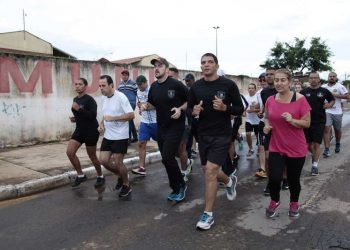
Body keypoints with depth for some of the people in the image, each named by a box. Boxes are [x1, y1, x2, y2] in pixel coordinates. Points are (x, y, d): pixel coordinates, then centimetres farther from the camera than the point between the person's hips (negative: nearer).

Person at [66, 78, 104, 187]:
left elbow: (93, 115, -26)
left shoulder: (89, 99, -14)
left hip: (91, 131, -7)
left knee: (92, 156, 4)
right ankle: (80, 175, 13)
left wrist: (78, 109, -29)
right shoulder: (75, 99, 10)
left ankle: (100, 177, 26)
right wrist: (75, 119, 4)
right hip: (79, 130, 7)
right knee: (70, 152, -4)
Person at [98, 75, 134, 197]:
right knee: (103, 160, 5)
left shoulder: (120, 97, -16)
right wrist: (101, 124, 1)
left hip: (120, 136, -7)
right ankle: (121, 176, 30)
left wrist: (113, 118, -25)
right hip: (107, 136, 7)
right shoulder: (104, 98, 8)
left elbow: (131, 115, -20)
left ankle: (126, 185, 22)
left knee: (117, 162, -2)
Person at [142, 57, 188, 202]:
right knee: (167, 159, 11)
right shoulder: (153, 86, 8)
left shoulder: (176, 84, -11)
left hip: (175, 127, -7)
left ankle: (180, 186, 8)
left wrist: (180, 109, -22)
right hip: (161, 127, 7)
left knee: (167, 158, -14)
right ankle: (176, 189, 26)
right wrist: (146, 106, -1)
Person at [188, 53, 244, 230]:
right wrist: (194, 111, -13)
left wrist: (225, 107, -23)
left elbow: (240, 109, -4)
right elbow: (189, 109, 11)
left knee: (210, 171, -11)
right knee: (208, 170, 16)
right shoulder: (196, 86, 3)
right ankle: (228, 182, 50)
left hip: (221, 134, -5)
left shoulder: (228, 85, -8)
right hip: (203, 134, 5)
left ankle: (208, 214, 4)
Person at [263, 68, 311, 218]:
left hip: (296, 149, -2)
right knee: (274, 177, -9)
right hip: (276, 147, 2)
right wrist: (267, 126, -5)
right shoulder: (270, 100, -1)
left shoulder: (300, 99, -11)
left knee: (293, 179, 11)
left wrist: (292, 120, -25)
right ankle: (274, 202, 21)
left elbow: (307, 123, -8)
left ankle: (294, 204, 39)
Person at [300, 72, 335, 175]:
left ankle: (315, 165, 9)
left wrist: (330, 104, -6)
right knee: (307, 144, 10)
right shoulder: (304, 92, 1)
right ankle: (314, 155, 41)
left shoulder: (324, 91, 0)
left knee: (316, 144, -3)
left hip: (319, 122, -1)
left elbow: (332, 100, 15)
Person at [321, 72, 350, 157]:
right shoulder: (323, 87, 5)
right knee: (326, 129, -11)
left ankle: (337, 144, 40)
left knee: (337, 130, 15)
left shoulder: (340, 86, -2)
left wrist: (336, 95, -17)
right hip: (326, 111, 0)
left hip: (337, 112, 0)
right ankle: (327, 149, -11)